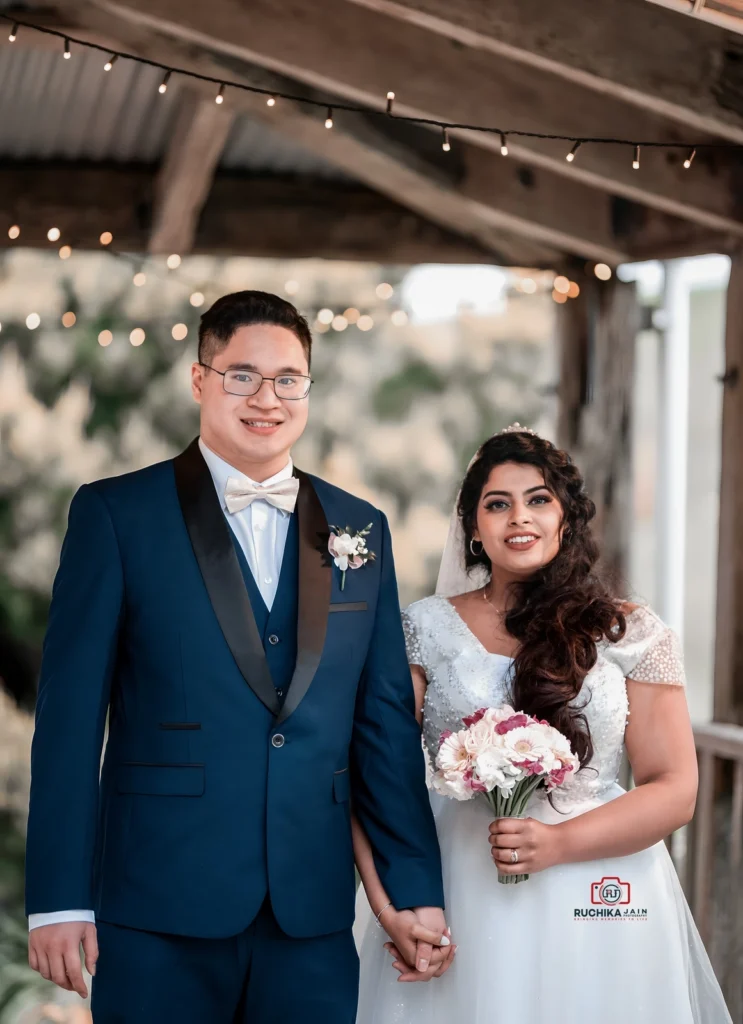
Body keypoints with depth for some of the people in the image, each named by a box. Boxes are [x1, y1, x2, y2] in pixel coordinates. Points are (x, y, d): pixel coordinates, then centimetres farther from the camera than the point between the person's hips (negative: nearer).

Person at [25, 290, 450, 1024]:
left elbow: (386, 720, 10)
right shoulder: (116, 514, 0)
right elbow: (71, 711, -4)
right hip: (161, 910, -3)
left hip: (313, 914, 3)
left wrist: (416, 890, 7)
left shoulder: (360, 530, 10)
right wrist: (58, 898, -8)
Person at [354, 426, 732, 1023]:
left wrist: (560, 843, -16)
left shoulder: (632, 634, 2)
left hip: (597, 906, 0)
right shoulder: (425, 630, 3)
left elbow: (675, 790, -2)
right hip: (458, 903, 0)